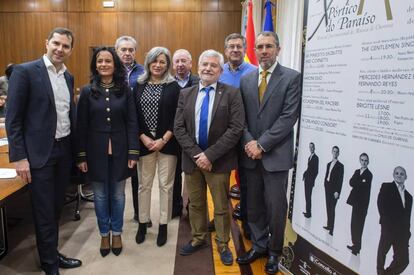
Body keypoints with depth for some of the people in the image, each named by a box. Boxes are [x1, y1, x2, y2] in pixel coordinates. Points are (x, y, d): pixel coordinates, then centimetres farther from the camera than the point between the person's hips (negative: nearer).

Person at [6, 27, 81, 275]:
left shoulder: (68, 77, 10)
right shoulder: (25, 71, -9)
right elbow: (13, 118, -10)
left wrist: (76, 149, 12)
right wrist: (19, 157, -13)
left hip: (65, 150, 6)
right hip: (40, 152, -6)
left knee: (57, 208, 17)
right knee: (45, 212, 5)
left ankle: (53, 254, 35)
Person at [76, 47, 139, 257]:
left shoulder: (125, 90, -1)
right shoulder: (87, 91, -1)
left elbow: (132, 123, -2)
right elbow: (81, 126, -1)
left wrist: (133, 152, -7)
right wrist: (81, 156, -3)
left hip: (119, 150, 0)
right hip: (96, 151, 0)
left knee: (118, 194, 11)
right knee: (100, 195, 11)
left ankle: (116, 233, 30)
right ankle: (104, 234, 29)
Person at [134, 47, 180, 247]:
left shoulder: (173, 87, 0)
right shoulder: (139, 86, 7)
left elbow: (177, 117, -4)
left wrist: (164, 140, -11)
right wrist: (143, 137, -7)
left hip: (167, 143, -2)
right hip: (144, 142, 2)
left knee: (165, 185, 5)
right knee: (144, 185, 9)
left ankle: (163, 226, 19)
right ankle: (142, 223, 25)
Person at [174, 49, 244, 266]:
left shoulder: (232, 94, -6)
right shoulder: (186, 94, 5)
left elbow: (236, 129, -13)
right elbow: (179, 128, 0)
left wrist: (210, 154, -18)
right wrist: (195, 154, -13)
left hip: (218, 160, -3)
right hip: (192, 158, 3)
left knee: (221, 207, 11)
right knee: (195, 204, 17)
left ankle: (223, 244, 31)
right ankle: (198, 239, 38)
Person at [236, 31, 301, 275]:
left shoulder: (292, 77, -3)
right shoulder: (246, 79, 10)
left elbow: (289, 116, -11)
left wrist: (262, 144, -14)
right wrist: (249, 141, -9)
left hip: (276, 154, -4)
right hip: (251, 153, 4)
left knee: (276, 207, 6)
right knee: (254, 206, 14)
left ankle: (274, 251, 28)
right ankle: (259, 246, 34)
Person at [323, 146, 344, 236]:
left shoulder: (340, 165, -7)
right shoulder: (329, 164, 13)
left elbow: (340, 180, -11)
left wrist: (337, 191, -16)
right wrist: (325, 186, 8)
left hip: (334, 189, -6)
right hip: (327, 187, 7)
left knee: (332, 209, -6)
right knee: (328, 208, 12)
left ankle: (331, 229, -2)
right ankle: (329, 225, 22)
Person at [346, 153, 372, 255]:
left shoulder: (369, 174, -10)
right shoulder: (357, 171, 12)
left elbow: (363, 186, -17)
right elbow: (351, 182, -2)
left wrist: (356, 183, -6)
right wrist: (360, 183, -15)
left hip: (362, 203, -7)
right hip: (356, 201, 7)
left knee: (358, 224, -2)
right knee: (354, 224, 12)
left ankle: (357, 246, 8)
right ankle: (355, 244, 22)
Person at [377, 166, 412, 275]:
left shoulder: (408, 196, 19)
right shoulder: (386, 187, 4)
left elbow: (407, 216, 16)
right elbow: (381, 204, -7)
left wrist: (407, 232, 7)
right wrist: (386, 222, -14)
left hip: (402, 231, 4)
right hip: (388, 227, -4)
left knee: (403, 259, 1)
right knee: (383, 251, 4)